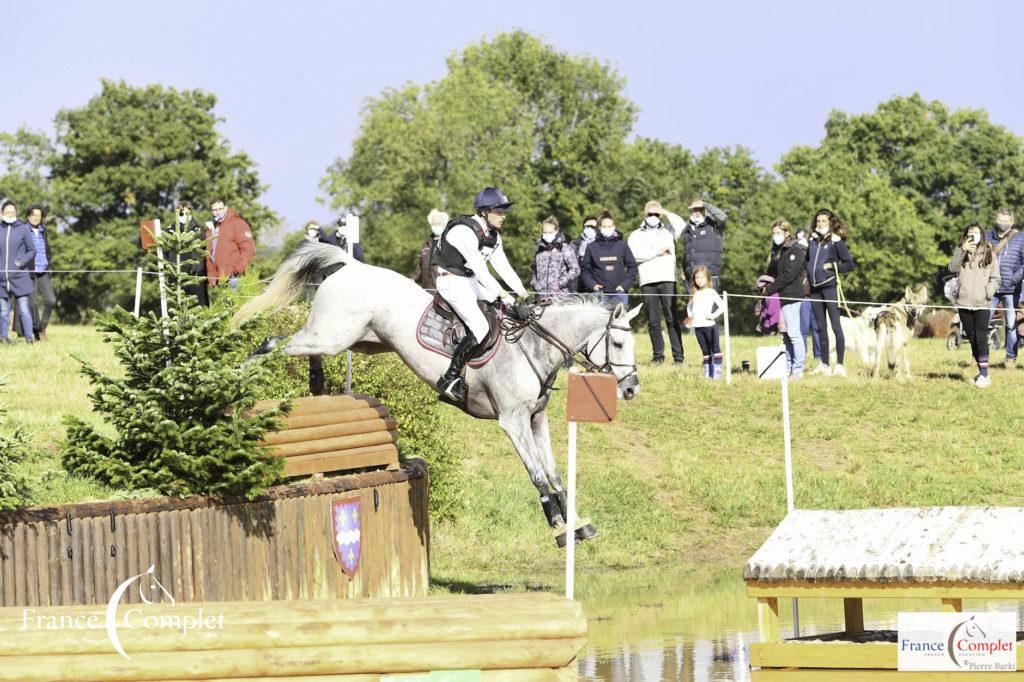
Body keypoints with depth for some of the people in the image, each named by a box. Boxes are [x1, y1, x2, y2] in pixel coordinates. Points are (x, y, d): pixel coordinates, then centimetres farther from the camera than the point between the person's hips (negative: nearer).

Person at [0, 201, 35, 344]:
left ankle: (29, 336, -1)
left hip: (20, 277, -2)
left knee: (24, 310, -5)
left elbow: (32, 250, 4)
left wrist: (22, 262, -11)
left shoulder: (24, 229, 2)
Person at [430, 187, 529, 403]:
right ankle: (450, 379, -20)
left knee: (516, 312, 5)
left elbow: (503, 266, 6)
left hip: (472, 281, 10)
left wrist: (522, 292, -6)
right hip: (452, 281, -10)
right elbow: (480, 270, -28)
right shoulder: (464, 232, -25)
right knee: (480, 327, -24)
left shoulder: (493, 235, 5)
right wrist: (503, 295, -30)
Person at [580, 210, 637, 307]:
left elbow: (632, 266, 10)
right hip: (600, 293, -1)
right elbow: (584, 270, 9)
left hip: (619, 292, 1)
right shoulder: (592, 247, 5)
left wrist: (625, 284, -1)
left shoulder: (622, 246, 6)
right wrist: (592, 284, -5)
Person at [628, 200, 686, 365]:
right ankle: (658, 355, 7)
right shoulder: (636, 235, 16)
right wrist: (657, 252, -3)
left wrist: (667, 213, 6)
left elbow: (681, 226, -3)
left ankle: (678, 356, -7)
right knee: (653, 321, 2)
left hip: (667, 279, -1)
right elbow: (634, 254, -2)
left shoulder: (668, 231, 17)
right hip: (647, 282, 1)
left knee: (672, 319, -6)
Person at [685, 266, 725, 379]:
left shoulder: (711, 292, -4)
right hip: (698, 327, 6)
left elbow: (722, 306, -10)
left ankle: (717, 372, -8)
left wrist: (713, 315, -14)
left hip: (709, 325, -6)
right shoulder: (695, 294, 13)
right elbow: (690, 306, 30)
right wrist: (690, 316, 13)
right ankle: (707, 373, 11)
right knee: (705, 351, 9)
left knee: (715, 349, -6)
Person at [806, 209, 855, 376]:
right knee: (820, 327, 10)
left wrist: (832, 266, -9)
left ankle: (840, 365, -9)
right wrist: (807, 275, 4)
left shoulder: (836, 241, -2)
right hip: (814, 287, 6)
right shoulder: (812, 241, 14)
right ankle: (824, 364, 15)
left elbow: (850, 264, -3)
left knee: (836, 326, -8)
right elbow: (806, 261, 21)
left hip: (830, 286, -6)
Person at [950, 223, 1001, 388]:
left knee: (981, 337, -13)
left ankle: (984, 373, -15)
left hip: (981, 304, -3)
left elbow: (995, 278, 7)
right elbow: (953, 268, -7)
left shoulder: (989, 255, 8)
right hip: (963, 303, 3)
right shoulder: (960, 253, 12)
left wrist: (989, 293, -10)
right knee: (972, 338, 7)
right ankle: (982, 373, 15)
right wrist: (962, 250, -17)